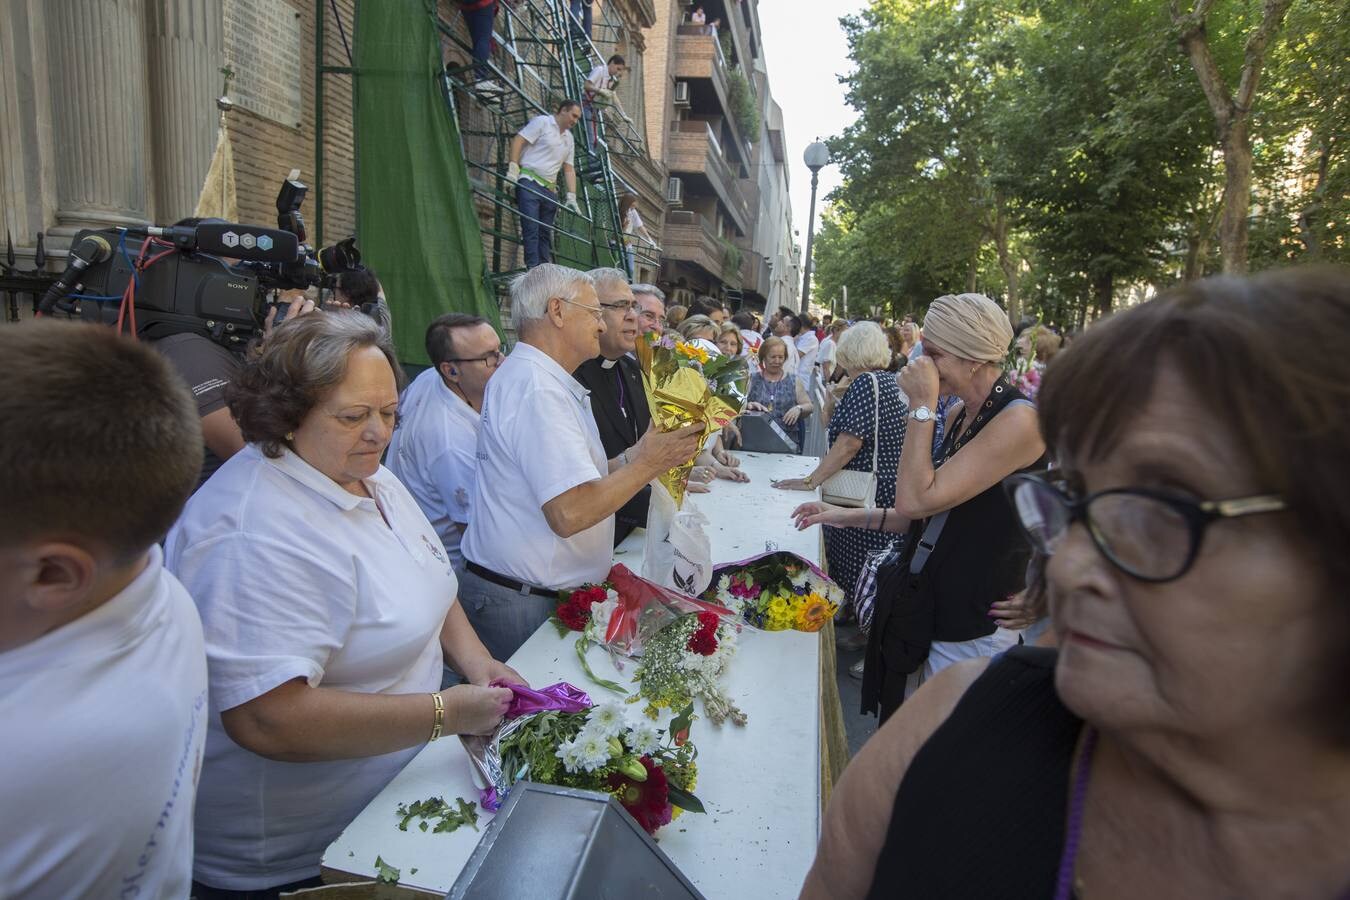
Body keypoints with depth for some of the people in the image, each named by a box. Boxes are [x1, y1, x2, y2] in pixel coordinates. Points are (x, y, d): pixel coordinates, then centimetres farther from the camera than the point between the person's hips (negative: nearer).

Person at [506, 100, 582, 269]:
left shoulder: (568, 138, 22)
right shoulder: (542, 122, 1)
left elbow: (569, 169, 19)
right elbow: (518, 141, -6)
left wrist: (571, 196, 9)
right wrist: (513, 167, -15)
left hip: (549, 190, 7)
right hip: (529, 183, -7)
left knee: (545, 232, 5)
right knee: (531, 229, -14)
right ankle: (533, 269, -18)